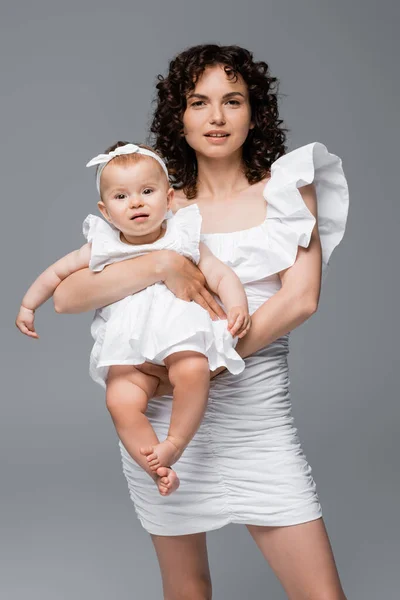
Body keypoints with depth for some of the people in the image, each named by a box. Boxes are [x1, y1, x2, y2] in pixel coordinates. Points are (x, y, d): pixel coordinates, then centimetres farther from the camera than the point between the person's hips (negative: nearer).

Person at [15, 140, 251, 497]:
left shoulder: (183, 238, 11)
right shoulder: (103, 248, 14)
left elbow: (221, 274, 7)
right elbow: (58, 272, 26)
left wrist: (237, 306, -11)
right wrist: (28, 305, 31)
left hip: (179, 330, -1)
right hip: (127, 344, 2)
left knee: (193, 370, -35)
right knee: (121, 400, -26)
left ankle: (174, 445, -16)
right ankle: (157, 469, -12)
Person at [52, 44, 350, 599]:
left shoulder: (288, 184, 4)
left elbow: (301, 298, -9)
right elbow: (66, 296, -4)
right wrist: (162, 264, -18)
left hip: (260, 418, 0)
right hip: (169, 420, 1)